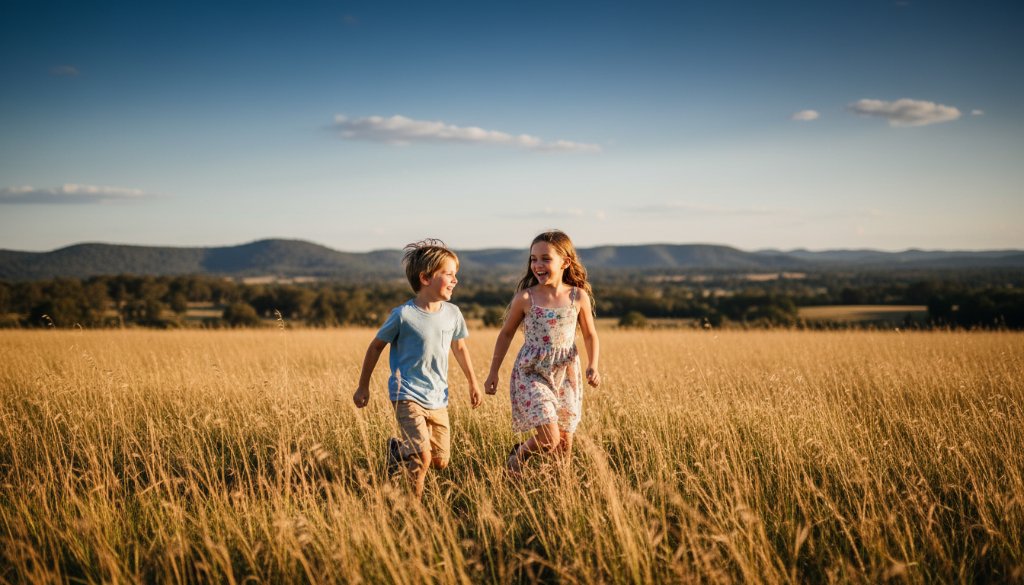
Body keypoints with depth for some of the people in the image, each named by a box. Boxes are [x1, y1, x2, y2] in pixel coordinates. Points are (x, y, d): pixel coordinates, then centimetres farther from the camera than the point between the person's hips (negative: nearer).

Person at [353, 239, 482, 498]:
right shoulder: (403, 315, -15)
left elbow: (459, 347, 18)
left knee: (441, 462, 8)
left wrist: (473, 382, 24)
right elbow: (376, 346, -2)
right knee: (422, 457, -19)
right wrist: (363, 387, 4)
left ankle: (398, 450, 34)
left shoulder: (453, 314, -1)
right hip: (408, 396, -6)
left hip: (438, 399, 6)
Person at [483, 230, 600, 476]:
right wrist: (493, 372, 7)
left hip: (567, 375, 3)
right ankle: (518, 455, 16)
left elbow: (590, 335, 9)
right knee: (549, 439, -14)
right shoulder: (525, 298, -8)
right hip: (531, 374, -3)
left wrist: (593, 365, -7)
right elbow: (506, 334, 5)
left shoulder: (579, 297, -3)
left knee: (564, 442, 8)